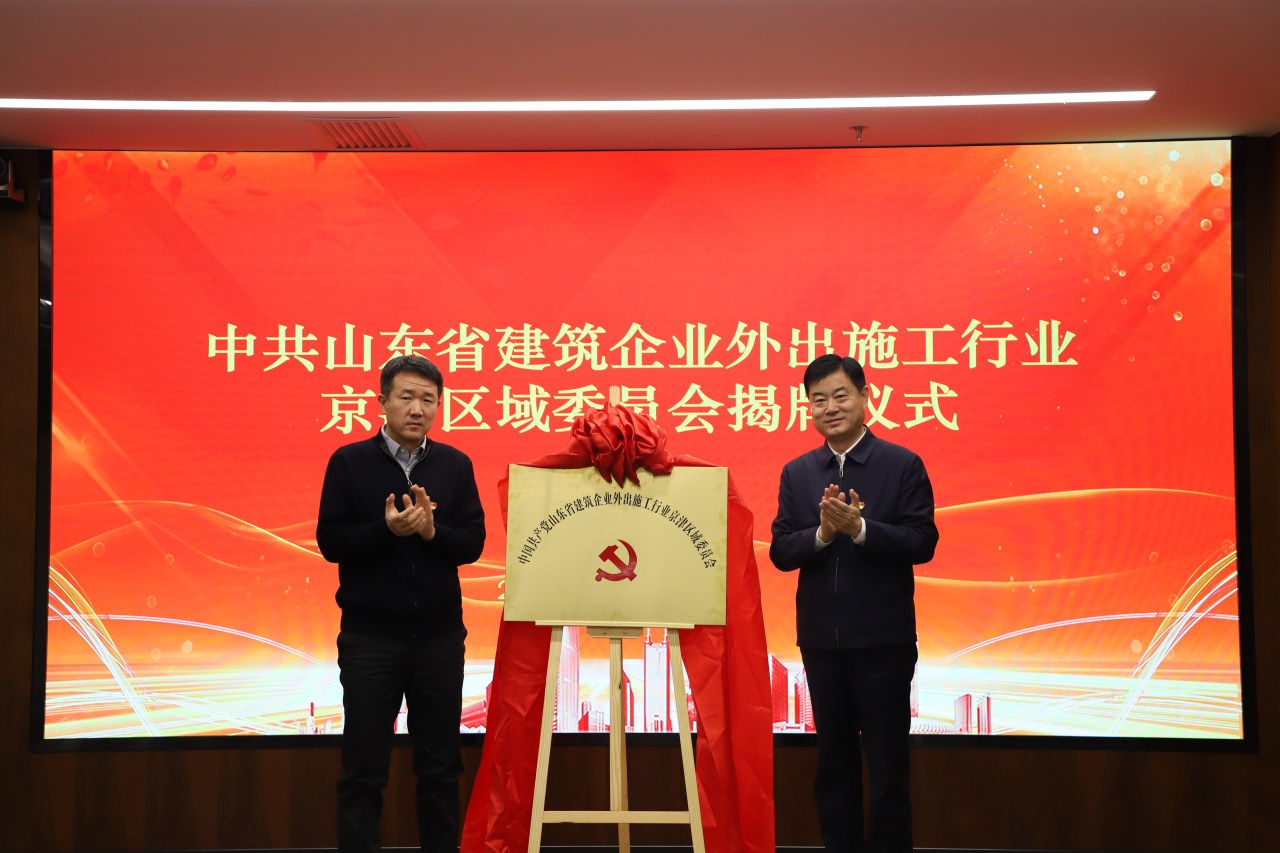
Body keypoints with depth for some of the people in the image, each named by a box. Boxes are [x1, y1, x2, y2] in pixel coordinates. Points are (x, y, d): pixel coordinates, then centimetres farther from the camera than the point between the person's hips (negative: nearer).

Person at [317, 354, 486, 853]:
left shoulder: (455, 465, 4)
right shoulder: (349, 462, -2)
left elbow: (473, 543, -1)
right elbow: (331, 542, -6)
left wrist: (432, 530, -20)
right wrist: (387, 529, -21)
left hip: (439, 636, 2)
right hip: (370, 637, -2)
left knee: (441, 767, 10)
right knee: (363, 769, 4)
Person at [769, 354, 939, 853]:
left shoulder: (903, 465, -3)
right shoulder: (797, 474, 8)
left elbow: (923, 543, -11)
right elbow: (780, 552, 2)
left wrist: (859, 528, -23)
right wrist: (822, 533, -17)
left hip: (883, 642, -4)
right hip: (821, 641, 4)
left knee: (889, 768, 3)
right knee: (834, 765, 14)